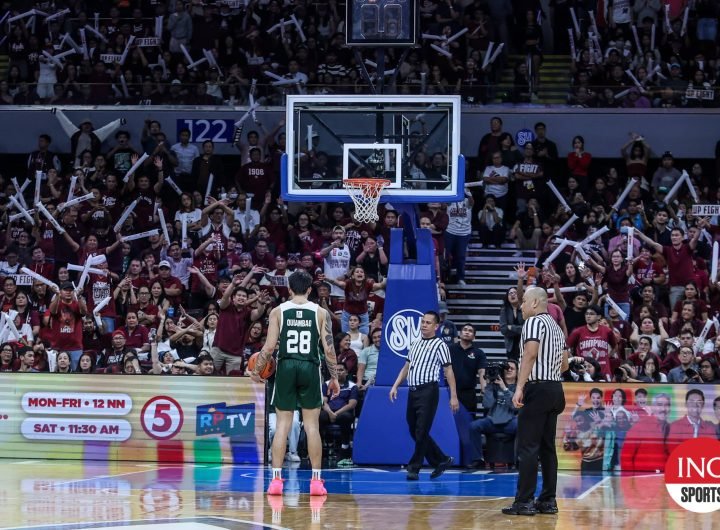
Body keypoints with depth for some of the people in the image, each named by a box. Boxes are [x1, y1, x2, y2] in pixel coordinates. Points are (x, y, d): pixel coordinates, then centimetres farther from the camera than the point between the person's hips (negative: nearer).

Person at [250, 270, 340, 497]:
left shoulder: (278, 311, 2)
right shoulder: (320, 313, 3)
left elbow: (269, 346, -3)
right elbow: (329, 349, -2)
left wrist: (257, 370, 11)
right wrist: (334, 378, 8)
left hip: (286, 367, 0)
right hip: (310, 368, 0)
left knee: (282, 423, 5)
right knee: (312, 425, 5)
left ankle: (276, 479, 2)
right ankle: (316, 480, 5)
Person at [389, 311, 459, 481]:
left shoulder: (439, 345, -1)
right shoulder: (415, 345, 19)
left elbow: (448, 371, -4)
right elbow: (406, 367, 25)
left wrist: (453, 396, -9)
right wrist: (395, 386, 14)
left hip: (428, 391, -7)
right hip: (412, 391, 7)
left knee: (421, 432, -8)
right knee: (414, 431, 9)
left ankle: (414, 468, -2)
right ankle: (441, 460, 20)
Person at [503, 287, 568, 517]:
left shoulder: (534, 322, -8)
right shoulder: (556, 326, 19)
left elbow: (531, 353, -21)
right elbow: (564, 364, 23)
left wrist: (519, 387, -25)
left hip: (537, 389, -9)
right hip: (556, 389, 9)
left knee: (527, 447, -8)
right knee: (547, 447, 11)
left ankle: (524, 502, -10)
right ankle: (548, 500, 10)